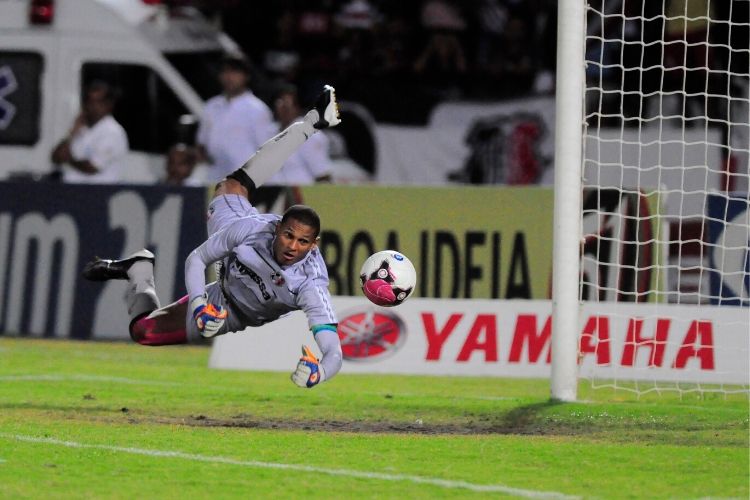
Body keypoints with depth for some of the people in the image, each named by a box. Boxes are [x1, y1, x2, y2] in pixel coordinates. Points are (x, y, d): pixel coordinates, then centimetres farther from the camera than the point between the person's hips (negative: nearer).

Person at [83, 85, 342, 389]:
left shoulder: (310, 285, -41)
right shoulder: (253, 228, -34)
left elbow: (333, 352, -48)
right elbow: (196, 260, -18)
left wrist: (316, 373, -69)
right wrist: (199, 305, -34)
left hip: (236, 315, 0)